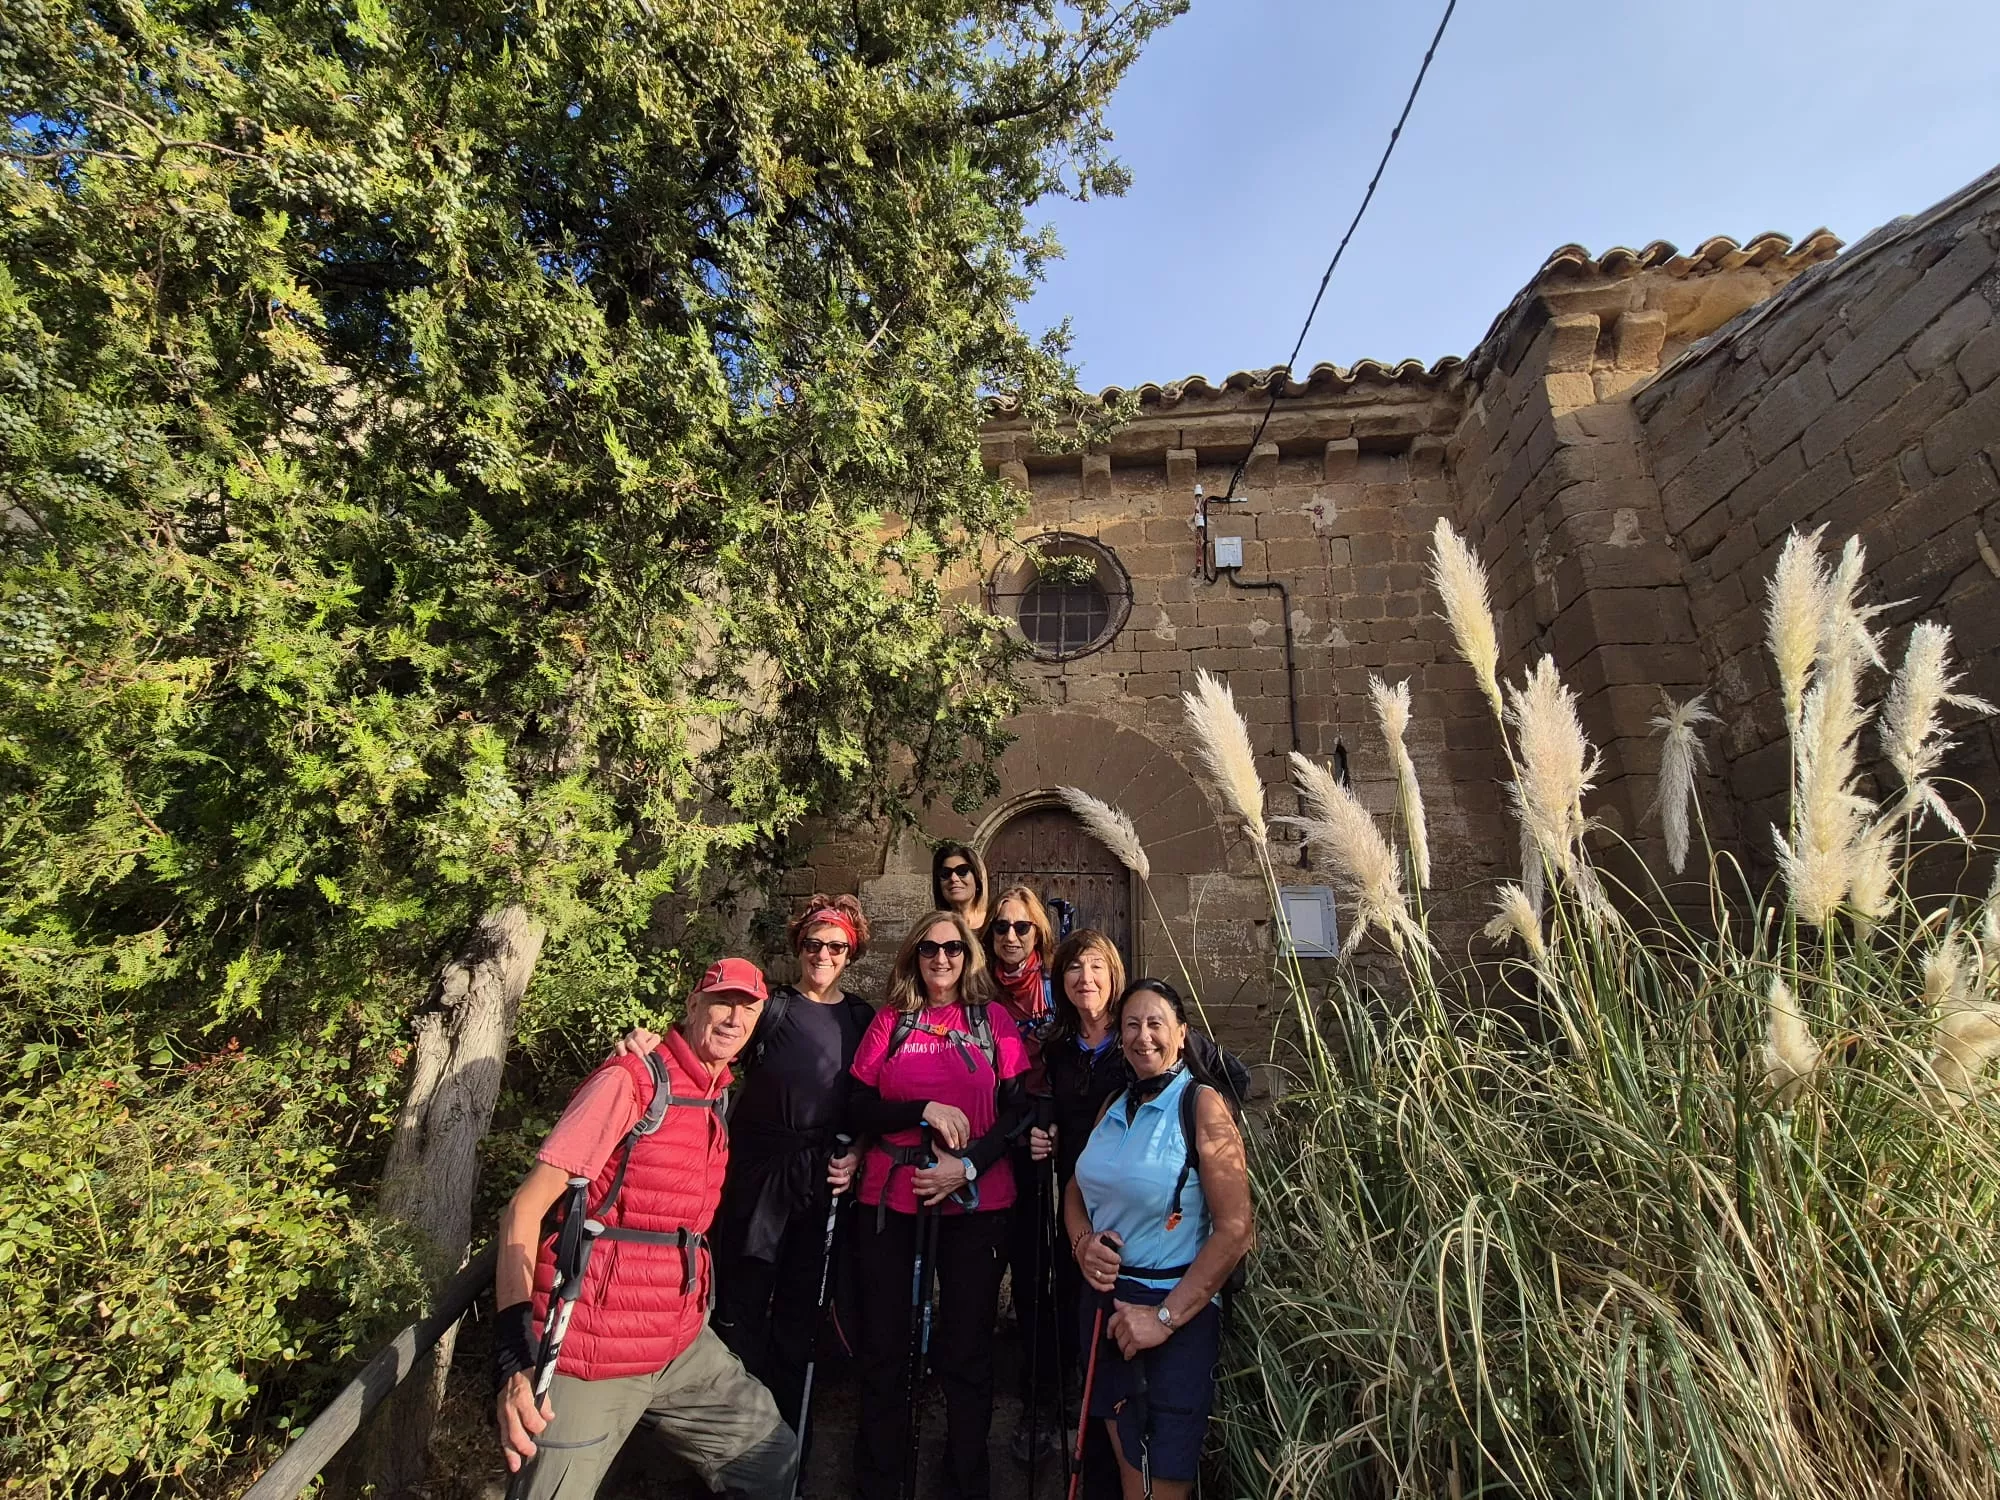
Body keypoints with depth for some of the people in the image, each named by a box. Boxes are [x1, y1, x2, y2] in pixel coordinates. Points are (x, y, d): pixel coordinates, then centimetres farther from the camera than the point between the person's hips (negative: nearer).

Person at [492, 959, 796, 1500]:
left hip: (681, 1344, 8)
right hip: (596, 1351, -7)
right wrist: (515, 1348, -29)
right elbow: (525, 1206, -19)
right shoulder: (631, 1080, -16)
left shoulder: (717, 1098, 8)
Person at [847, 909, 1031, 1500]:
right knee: (883, 1344, 10)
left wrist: (968, 1166, -13)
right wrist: (926, 1110, -15)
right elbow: (858, 1107, 0)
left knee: (967, 1347, 9)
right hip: (891, 1196, 1)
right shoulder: (890, 1020, 4)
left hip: (975, 1201, 0)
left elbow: (1019, 1110, -1)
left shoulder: (994, 1020, 2)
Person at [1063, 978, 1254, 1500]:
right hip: (1107, 1303, 6)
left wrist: (1165, 1317, -17)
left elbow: (1234, 1231, -20)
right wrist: (1082, 1242, -8)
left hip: (1176, 1313, -5)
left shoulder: (1202, 1104, -16)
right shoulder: (1114, 1107, 4)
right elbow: (1077, 1190, 13)